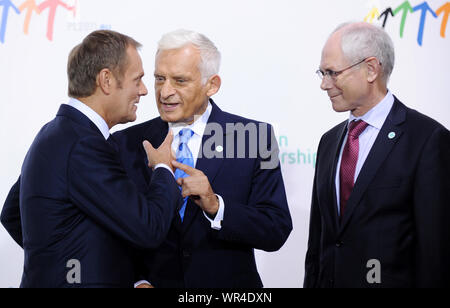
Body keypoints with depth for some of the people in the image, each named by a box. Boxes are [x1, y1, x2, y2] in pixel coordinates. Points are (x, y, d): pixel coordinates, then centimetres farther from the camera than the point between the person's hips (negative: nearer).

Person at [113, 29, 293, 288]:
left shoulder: (252, 138, -9)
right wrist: (136, 281, -19)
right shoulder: (128, 144, -4)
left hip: (229, 285, -1)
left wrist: (215, 206, -26)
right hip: (156, 282, 1)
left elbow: (277, 231, -14)